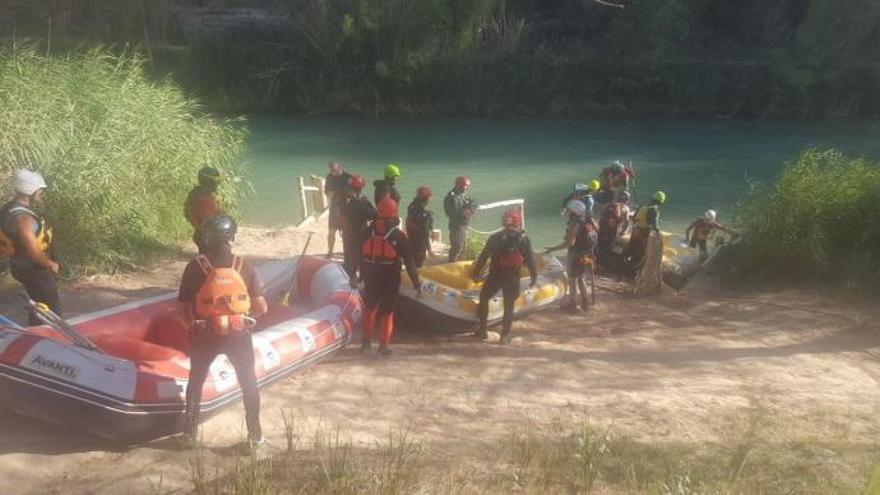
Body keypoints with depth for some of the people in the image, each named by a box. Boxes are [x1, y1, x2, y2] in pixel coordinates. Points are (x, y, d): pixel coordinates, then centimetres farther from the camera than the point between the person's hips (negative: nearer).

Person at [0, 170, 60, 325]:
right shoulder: (22, 217, -29)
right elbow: (33, 251, -30)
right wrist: (51, 264, -14)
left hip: (24, 266, 10)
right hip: (33, 270, -10)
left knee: (38, 304, 23)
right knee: (52, 307, 2)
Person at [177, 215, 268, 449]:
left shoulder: (195, 267, -8)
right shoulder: (244, 267, -6)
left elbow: (183, 307, -6)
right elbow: (261, 307, -5)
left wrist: (192, 325, 13)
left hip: (205, 335, 0)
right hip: (238, 334, 0)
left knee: (196, 381, 22)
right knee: (249, 383, 17)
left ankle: (191, 432, 28)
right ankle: (256, 435, 19)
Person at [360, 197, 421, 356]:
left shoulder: (367, 232, -3)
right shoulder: (399, 236, -12)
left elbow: (359, 257, 2)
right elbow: (409, 262, -11)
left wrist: (362, 275, 13)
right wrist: (416, 283, -5)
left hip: (370, 279, 3)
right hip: (390, 281, -3)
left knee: (370, 309, 23)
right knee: (387, 313, 9)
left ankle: (366, 340, 31)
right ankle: (383, 346, 12)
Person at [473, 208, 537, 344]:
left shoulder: (495, 237, -5)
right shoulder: (524, 240, -3)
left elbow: (483, 256, -3)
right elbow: (530, 260, 0)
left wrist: (476, 272, 5)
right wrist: (534, 276, 11)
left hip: (495, 275, 0)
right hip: (513, 278, 1)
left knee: (484, 298, 19)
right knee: (509, 306, 11)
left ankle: (482, 330, 18)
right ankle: (505, 335, 9)